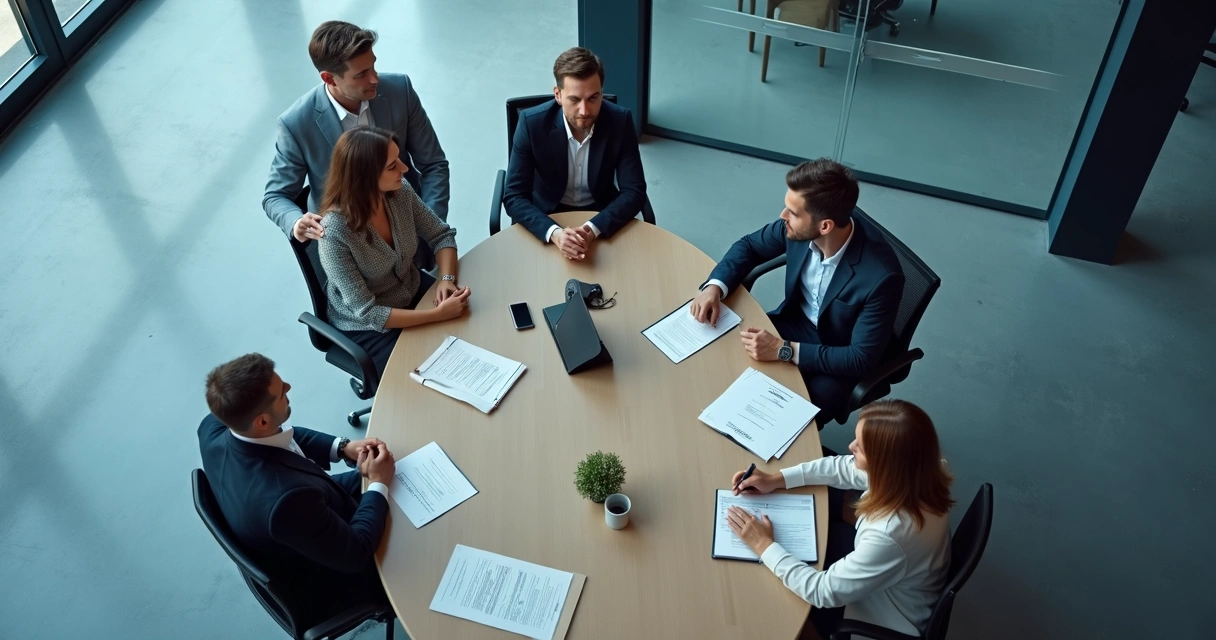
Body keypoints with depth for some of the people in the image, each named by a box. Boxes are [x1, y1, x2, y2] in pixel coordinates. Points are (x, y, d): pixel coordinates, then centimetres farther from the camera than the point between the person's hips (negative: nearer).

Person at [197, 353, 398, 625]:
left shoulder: (215, 427, -24)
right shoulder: (287, 497, -47)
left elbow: (285, 434, 0)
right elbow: (355, 553, -29)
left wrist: (342, 447, -9)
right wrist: (379, 484, -17)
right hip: (320, 585, -6)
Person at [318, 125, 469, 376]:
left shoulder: (400, 191, -17)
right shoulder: (334, 232, -33)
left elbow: (441, 235, -2)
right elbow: (366, 312, -29)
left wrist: (447, 279, -21)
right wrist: (438, 314, -33)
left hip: (413, 291, 6)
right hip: (368, 326, -5)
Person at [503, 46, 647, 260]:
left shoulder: (620, 121, -17)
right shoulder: (532, 123, -20)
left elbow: (634, 192, -15)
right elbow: (514, 196, -19)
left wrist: (593, 229, -32)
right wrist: (554, 233, -37)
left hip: (601, 216, 1)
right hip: (547, 217, -1)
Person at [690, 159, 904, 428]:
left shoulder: (880, 275, -33)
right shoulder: (800, 228, -18)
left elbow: (861, 360, -26)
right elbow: (749, 245, 1)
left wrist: (785, 350, -32)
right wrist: (715, 286, -17)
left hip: (837, 363, -5)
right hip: (794, 322, 5)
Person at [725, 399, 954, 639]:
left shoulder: (890, 537, -45)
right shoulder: (916, 471, -24)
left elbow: (824, 592, -31)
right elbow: (845, 468, -4)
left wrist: (765, 546, -22)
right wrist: (778, 479, -7)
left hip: (885, 618, -6)